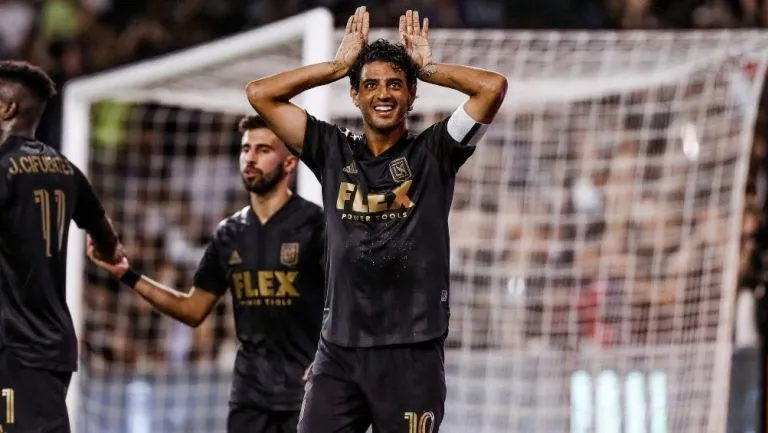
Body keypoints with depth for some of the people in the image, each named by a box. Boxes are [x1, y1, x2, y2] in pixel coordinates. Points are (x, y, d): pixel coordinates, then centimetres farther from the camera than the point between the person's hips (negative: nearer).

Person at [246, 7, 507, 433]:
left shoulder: (433, 154, 4)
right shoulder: (334, 152, 10)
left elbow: (492, 87, -8)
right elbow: (260, 93, 7)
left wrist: (427, 68, 5)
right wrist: (339, 65, 8)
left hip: (411, 352, -2)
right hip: (338, 349, 2)